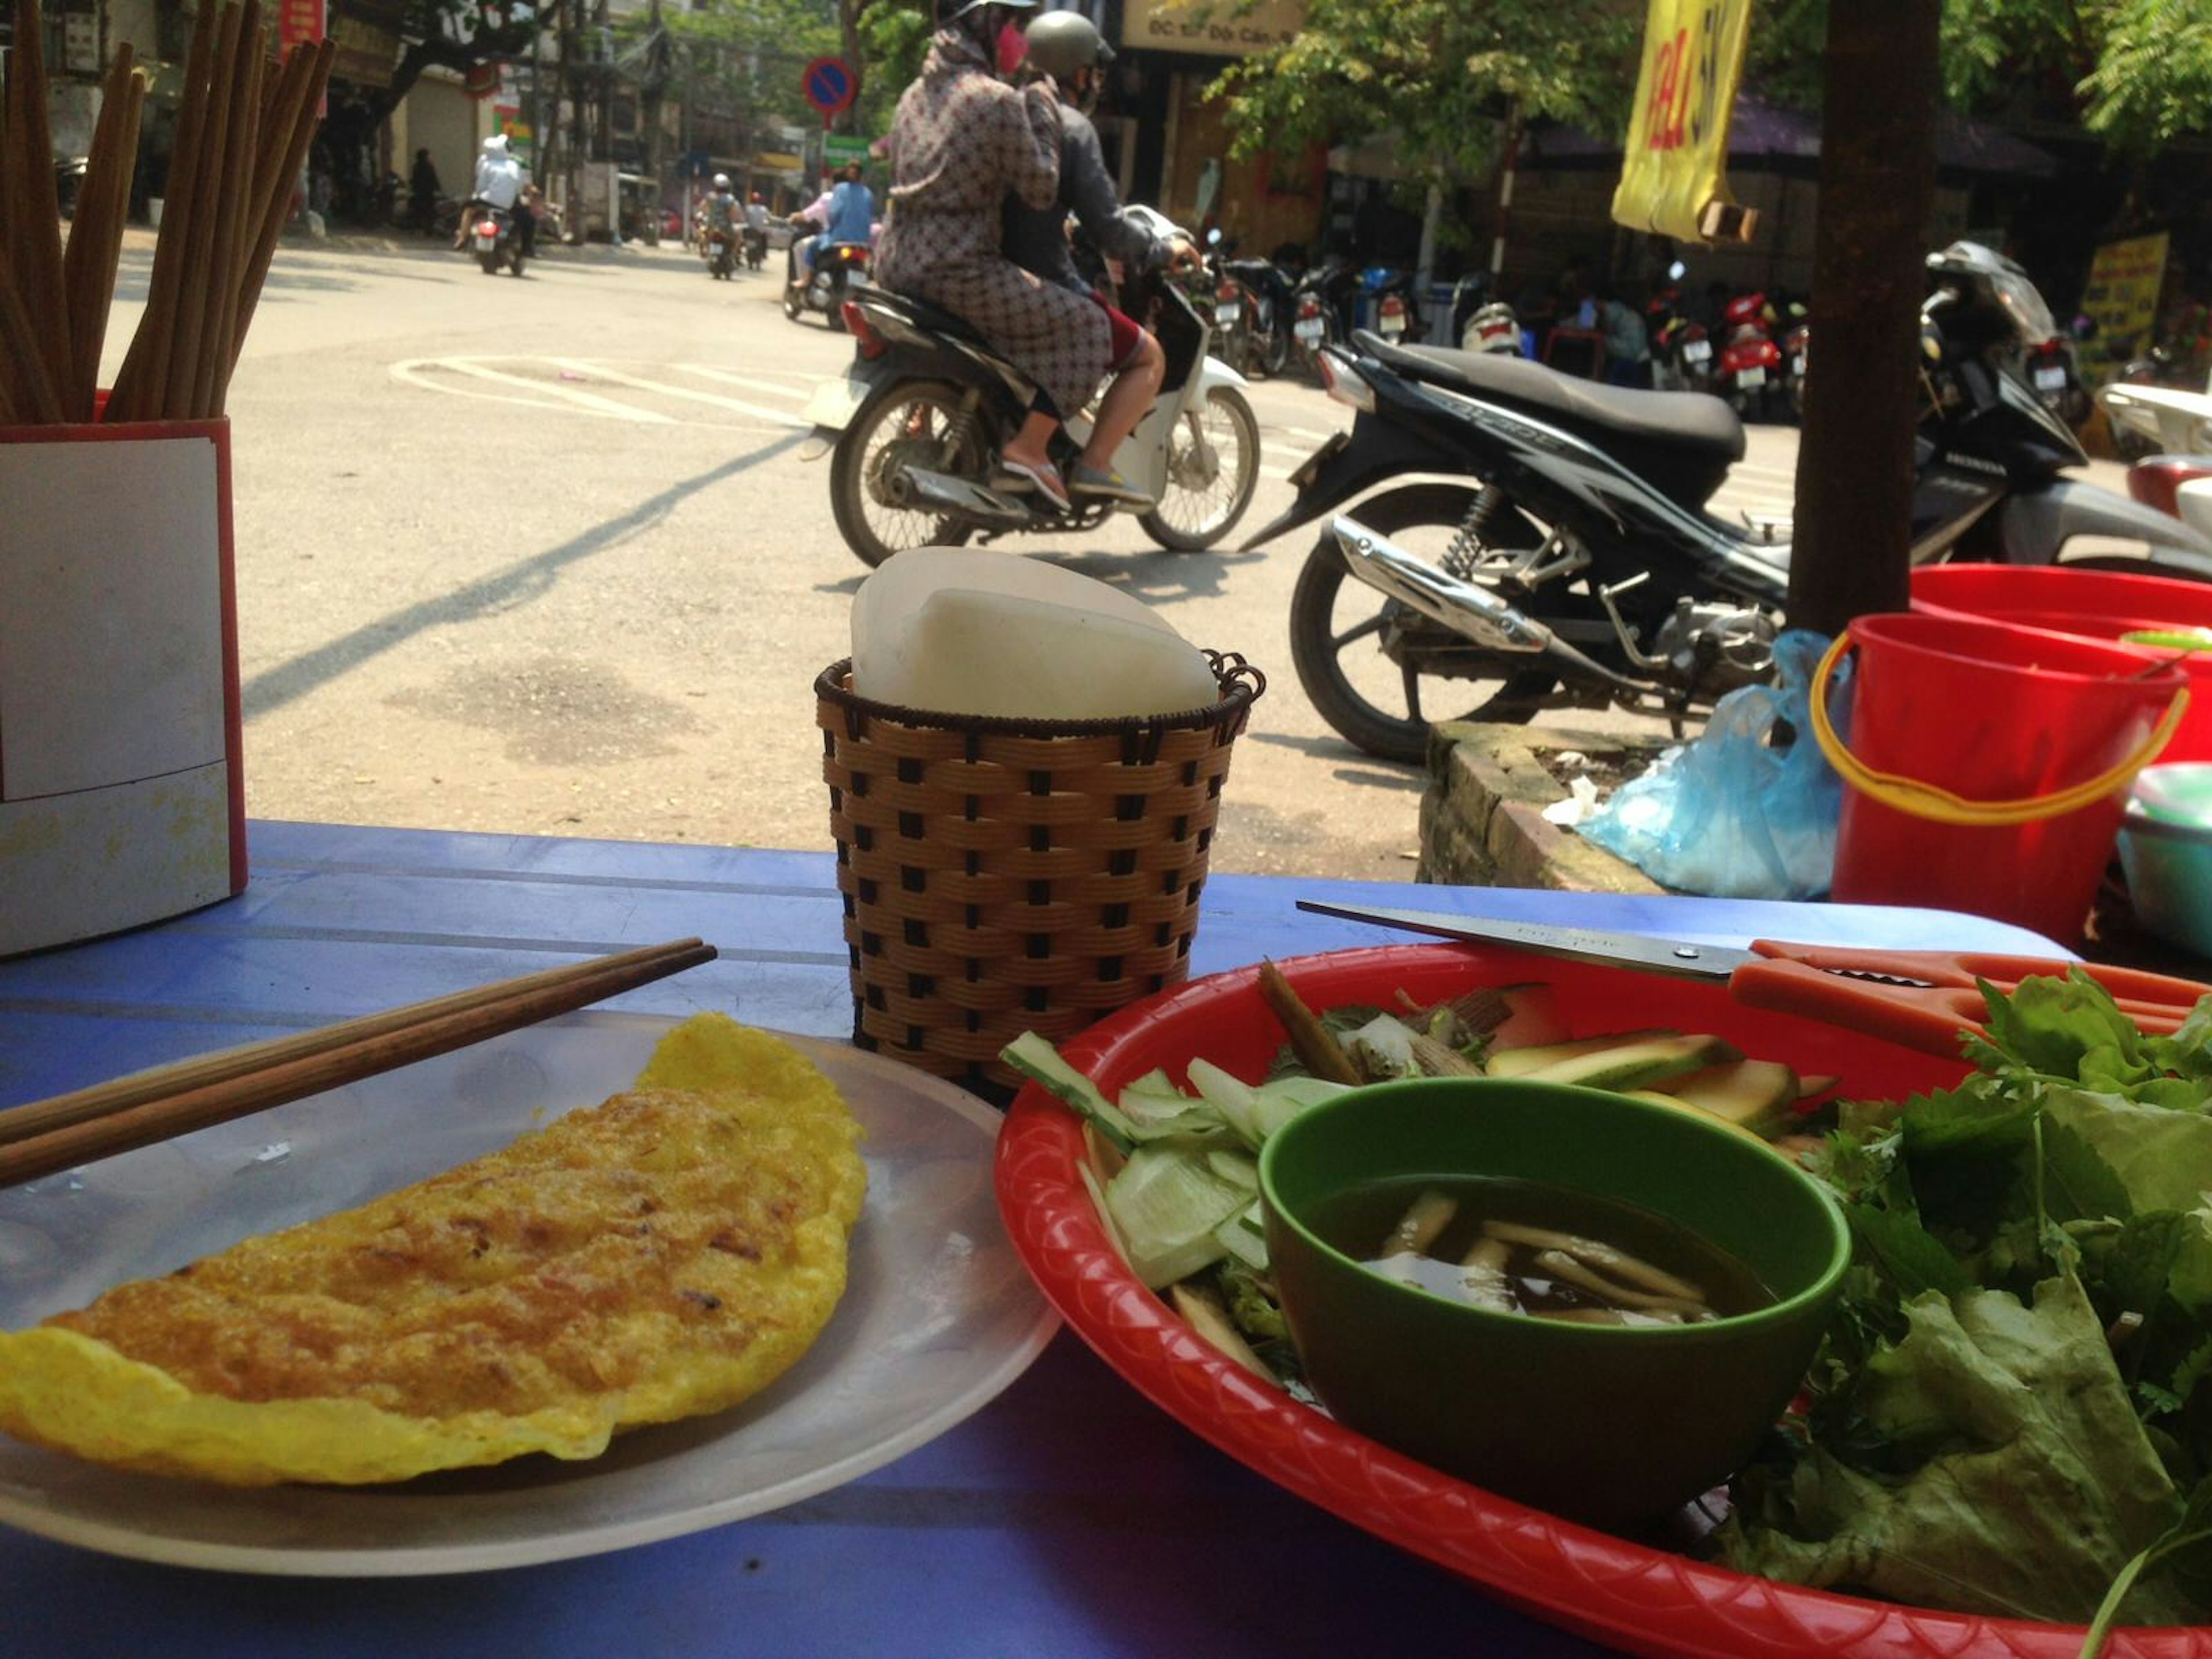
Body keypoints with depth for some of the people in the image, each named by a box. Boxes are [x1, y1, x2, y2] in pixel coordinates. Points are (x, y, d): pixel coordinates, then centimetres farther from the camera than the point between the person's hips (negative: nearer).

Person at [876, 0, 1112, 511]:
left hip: (897, 263, 9)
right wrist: (1042, 110, 3)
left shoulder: (915, 95, 14)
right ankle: (1028, 447, -8)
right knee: (1086, 325, -3)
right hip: (959, 271, -9)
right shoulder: (998, 100, -11)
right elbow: (1041, 189, -7)